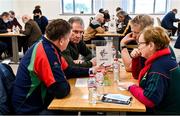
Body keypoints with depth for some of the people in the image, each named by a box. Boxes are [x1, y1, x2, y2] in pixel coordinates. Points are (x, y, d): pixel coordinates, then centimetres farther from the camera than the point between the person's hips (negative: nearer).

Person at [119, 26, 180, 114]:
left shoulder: (160, 66, -27)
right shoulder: (160, 59, 3)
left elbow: (149, 100, -32)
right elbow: (137, 75, 17)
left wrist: (131, 87, -16)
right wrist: (136, 58, 1)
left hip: (165, 111, -8)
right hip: (160, 107, 8)